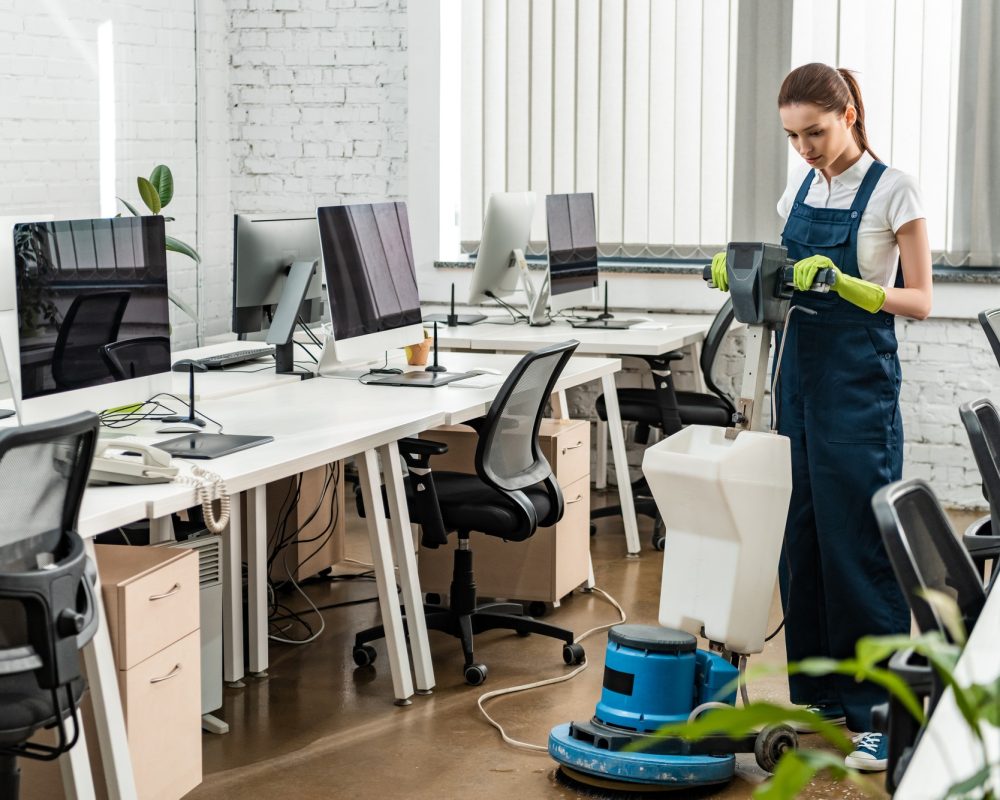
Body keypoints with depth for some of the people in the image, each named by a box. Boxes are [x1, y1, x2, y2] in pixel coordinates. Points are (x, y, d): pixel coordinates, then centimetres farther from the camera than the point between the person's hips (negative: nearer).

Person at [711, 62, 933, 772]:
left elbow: (919, 301, -10)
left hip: (860, 380, -7)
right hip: (801, 369, 7)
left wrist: (845, 284, -25)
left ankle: (878, 711, -2)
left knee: (859, 540, -8)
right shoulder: (801, 188, 11)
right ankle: (822, 690, 20)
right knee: (802, 533, 9)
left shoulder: (892, 191, -9)